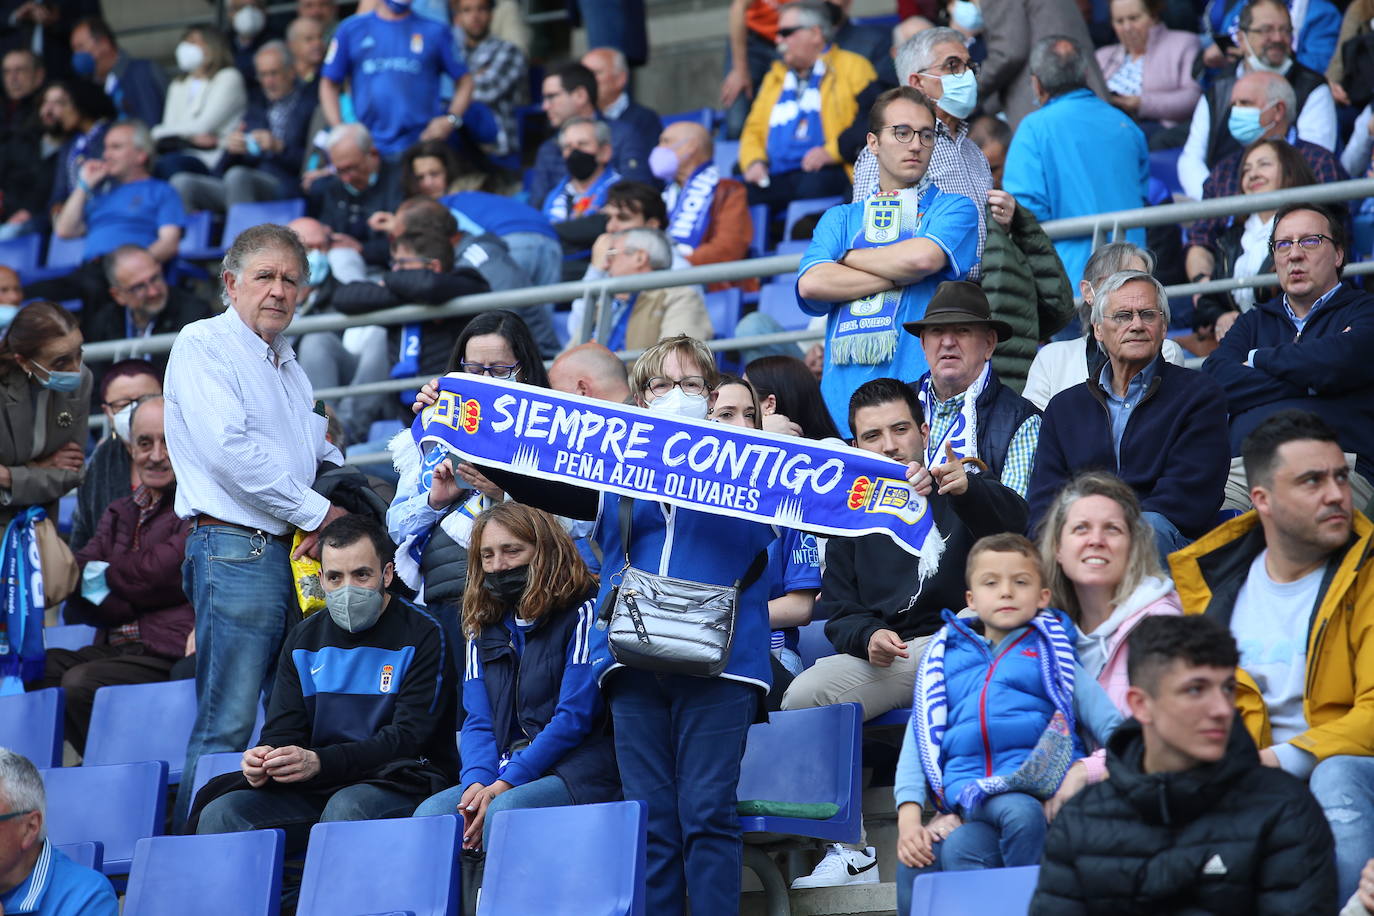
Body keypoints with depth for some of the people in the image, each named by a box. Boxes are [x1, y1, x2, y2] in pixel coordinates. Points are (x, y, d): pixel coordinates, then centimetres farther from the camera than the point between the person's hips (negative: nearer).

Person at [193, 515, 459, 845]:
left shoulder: (422, 635, -3)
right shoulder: (303, 639, 14)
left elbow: (408, 737, -12)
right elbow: (284, 729, 11)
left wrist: (319, 762, -25)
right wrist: (263, 758, -16)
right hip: (317, 789, 4)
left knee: (346, 807, -38)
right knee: (220, 814, -20)